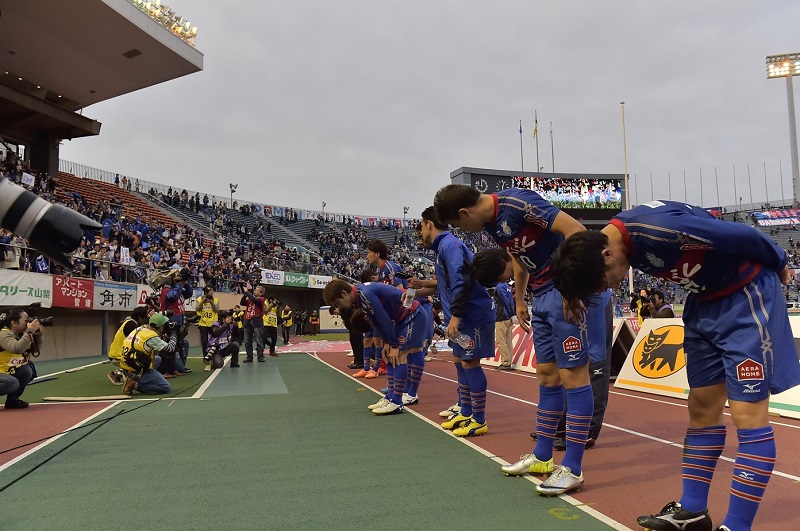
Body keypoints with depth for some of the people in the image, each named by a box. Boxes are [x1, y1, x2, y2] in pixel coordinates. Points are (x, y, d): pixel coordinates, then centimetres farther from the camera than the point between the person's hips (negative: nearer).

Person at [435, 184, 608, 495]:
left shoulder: (516, 202, -19)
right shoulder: (492, 222, 10)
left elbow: (576, 230, -23)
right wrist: (520, 300, 26)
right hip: (542, 295, 10)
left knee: (573, 374, -6)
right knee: (547, 375, 13)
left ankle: (572, 469, 1)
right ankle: (542, 457, 24)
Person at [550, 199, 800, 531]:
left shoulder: (660, 229, -33)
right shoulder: (607, 239, -8)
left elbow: (743, 236, -21)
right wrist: (574, 290, 5)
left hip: (746, 292, -8)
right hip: (706, 299, 8)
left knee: (747, 414, -7)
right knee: (702, 407, 10)